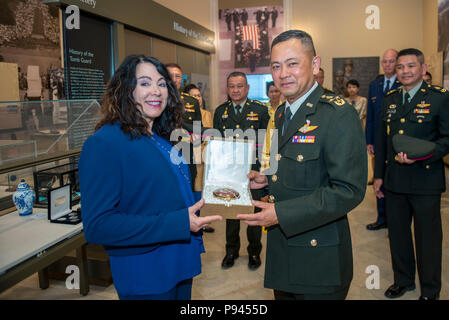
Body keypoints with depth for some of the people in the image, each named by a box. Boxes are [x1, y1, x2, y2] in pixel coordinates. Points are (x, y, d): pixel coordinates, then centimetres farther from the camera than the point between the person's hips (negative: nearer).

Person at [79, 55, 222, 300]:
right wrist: (179, 223, -28)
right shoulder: (104, 144, -19)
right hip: (144, 279, -8)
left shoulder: (162, 139, 7)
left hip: (180, 264, 8)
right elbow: (96, 226, -25)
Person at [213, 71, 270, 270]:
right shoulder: (220, 111, 9)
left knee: (254, 210, 7)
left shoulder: (260, 110, 0)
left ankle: (254, 251, 25)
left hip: (253, 170, -2)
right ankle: (231, 250, 28)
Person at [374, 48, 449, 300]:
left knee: (428, 237, 8)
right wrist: (378, 174, 11)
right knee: (397, 233, 16)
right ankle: (403, 280, 36)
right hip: (394, 182, 5)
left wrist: (420, 155, -24)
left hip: (425, 182, -5)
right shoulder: (390, 100, 10)